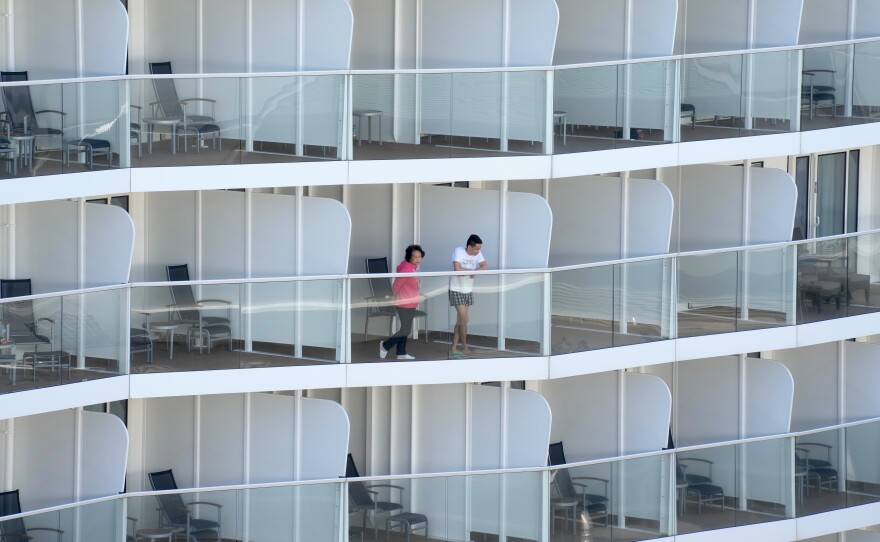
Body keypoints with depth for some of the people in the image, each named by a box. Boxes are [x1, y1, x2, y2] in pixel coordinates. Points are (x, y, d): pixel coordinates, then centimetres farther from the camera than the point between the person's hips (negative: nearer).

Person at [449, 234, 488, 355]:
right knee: (464, 319, -7)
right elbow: (457, 268, -31)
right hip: (456, 290, -6)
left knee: (460, 320, 10)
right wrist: (471, 270, -17)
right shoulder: (459, 251, -19)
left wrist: (474, 272, -28)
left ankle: (454, 348, 16)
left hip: (468, 290, 6)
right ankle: (464, 347, 5)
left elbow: (485, 266, -10)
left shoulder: (477, 253, -2)